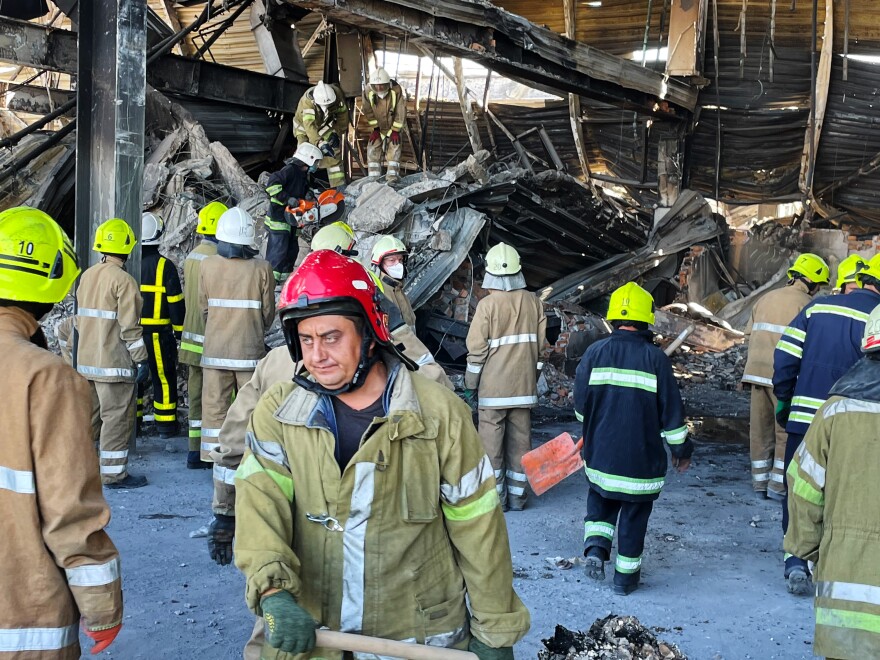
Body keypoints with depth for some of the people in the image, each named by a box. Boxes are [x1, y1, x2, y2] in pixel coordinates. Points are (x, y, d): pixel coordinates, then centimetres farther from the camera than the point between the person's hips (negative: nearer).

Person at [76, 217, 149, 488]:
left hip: (86, 361, 8)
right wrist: (141, 358, -11)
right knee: (117, 417, -1)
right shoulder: (123, 280, -15)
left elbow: (80, 319, 17)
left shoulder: (87, 276, 10)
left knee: (89, 414, 18)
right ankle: (114, 473, 4)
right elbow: (129, 326, -17)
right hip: (115, 362, -8)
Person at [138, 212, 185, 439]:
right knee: (164, 377, 5)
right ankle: (165, 425, 10)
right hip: (158, 332, -4)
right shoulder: (165, 266, -11)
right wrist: (179, 329, 2)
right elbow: (175, 302, -9)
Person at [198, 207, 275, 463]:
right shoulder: (262, 268, -8)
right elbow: (268, 311, 0)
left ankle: (214, 455, 11)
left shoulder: (208, 265, -4)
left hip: (215, 348, 1)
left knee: (215, 404, 7)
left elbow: (203, 308, 6)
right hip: (250, 348, -1)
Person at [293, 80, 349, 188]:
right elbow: (309, 125, -49)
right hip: (304, 124, -3)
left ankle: (339, 185, -1)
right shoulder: (307, 100, -41)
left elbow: (343, 115, -13)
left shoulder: (337, 94, -29)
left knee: (334, 153, -5)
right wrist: (320, 143, -61)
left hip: (325, 125, 3)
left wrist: (337, 133, -20)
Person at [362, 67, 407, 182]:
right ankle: (373, 178, -1)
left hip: (394, 125, -2)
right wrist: (375, 129, -10)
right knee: (373, 149, -5)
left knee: (394, 149, -10)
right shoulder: (368, 92, -23)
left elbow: (400, 112, -19)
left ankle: (392, 178, -8)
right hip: (377, 126, 2)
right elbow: (368, 112, -11)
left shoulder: (396, 90, -27)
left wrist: (395, 131, -17)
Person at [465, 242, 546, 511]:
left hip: (493, 386, -4)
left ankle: (496, 497, 8)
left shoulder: (488, 304, -11)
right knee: (520, 440, 11)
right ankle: (517, 496, 17)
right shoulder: (534, 303, 1)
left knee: (491, 441, 4)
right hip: (524, 385, 4)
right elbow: (540, 345, 8)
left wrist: (470, 384, 2)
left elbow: (476, 349, -9)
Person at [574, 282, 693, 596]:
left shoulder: (594, 353, -5)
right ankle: (626, 577, 19)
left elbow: (581, 404, 1)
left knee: (600, 501, 24)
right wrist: (681, 448, 7)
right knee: (634, 514, 11)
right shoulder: (655, 358, -10)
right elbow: (671, 410, -6)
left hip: (600, 452, 2)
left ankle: (595, 547, 5)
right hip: (641, 457, -2)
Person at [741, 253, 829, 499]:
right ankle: (778, 484, 5)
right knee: (787, 431, 4)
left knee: (760, 428, 11)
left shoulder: (766, 298, 13)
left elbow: (750, 334, 12)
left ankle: (760, 481, 17)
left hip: (756, 371, 6)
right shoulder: (805, 304, -7)